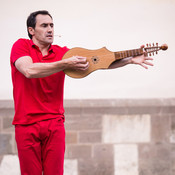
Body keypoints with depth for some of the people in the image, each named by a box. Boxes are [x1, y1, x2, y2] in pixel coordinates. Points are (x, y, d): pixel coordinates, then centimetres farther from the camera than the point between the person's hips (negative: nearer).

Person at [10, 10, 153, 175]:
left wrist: (130, 60, -10)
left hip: (54, 123, 3)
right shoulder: (22, 46, 0)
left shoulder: (61, 52, 8)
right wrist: (66, 64, -21)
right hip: (26, 124, -3)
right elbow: (29, 70, -20)